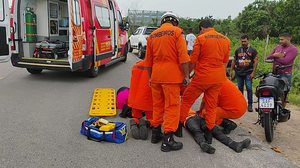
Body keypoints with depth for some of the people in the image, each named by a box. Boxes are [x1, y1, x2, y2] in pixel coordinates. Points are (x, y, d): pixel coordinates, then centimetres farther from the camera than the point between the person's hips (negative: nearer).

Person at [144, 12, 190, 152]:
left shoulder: (152, 35, 14)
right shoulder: (177, 32, -2)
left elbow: (148, 61, 17)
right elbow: (183, 57, -11)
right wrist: (186, 75, -5)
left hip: (156, 76, 6)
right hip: (171, 76, -5)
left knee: (157, 105, 16)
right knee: (172, 106, -1)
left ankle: (155, 133, 26)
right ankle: (167, 140, 0)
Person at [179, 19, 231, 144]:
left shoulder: (201, 38, -8)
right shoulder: (226, 40, 8)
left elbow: (193, 60, -8)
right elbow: (225, 61, 15)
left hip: (202, 76, -5)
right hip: (218, 78, 5)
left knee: (186, 100, 11)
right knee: (211, 106, 14)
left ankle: (179, 127, 18)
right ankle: (209, 135, 19)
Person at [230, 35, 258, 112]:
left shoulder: (253, 50, 3)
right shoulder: (238, 50, 11)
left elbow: (255, 61, -1)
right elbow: (234, 61, 15)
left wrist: (253, 72, -9)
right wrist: (231, 70, 8)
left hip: (248, 73, -3)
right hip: (239, 73, 3)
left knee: (249, 88, -7)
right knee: (240, 88, 9)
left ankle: (250, 105, 0)